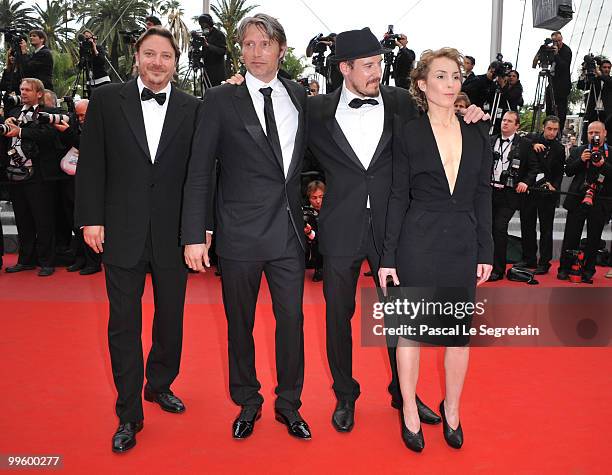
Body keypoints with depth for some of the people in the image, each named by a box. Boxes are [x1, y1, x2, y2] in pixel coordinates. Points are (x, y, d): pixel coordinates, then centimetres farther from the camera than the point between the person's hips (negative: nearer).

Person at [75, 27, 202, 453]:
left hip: (173, 234, 1)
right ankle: (129, 414, 20)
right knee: (124, 324, 6)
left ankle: (160, 386, 38)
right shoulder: (106, 100, 2)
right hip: (122, 233, -1)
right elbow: (91, 163, 1)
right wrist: (91, 218, -4)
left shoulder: (193, 109, 2)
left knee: (171, 319, 15)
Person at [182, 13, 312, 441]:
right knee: (240, 323, 11)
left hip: (289, 230, 3)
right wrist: (194, 235, -10)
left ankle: (289, 403, 29)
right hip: (240, 232, -2)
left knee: (292, 319, 8)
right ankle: (247, 402, 33)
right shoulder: (221, 99, -3)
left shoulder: (298, 95, 7)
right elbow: (200, 172, -5)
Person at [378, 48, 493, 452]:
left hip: (463, 244, 3)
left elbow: (483, 197, 8)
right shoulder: (407, 132, -2)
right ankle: (410, 413, 25)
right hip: (418, 241, -3)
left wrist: (486, 252, 4)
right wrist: (389, 257, -7)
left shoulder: (477, 135, 7)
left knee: (461, 330, 11)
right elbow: (398, 196, -4)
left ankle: (452, 410, 32)